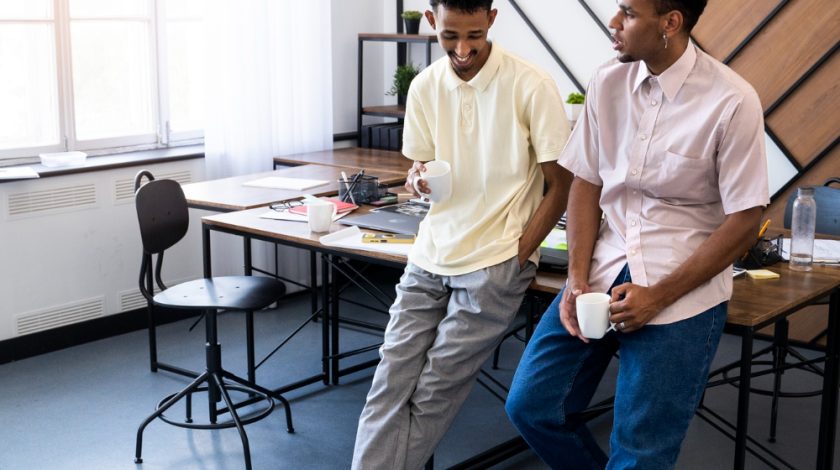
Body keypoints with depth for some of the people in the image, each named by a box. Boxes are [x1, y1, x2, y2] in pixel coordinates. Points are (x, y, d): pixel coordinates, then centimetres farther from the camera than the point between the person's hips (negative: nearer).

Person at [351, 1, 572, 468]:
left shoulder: (532, 86, -11)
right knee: (390, 386, -3)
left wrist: (518, 255, -10)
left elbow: (561, 185, -5)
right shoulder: (424, 87, 4)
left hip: (494, 264, -4)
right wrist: (418, 178, -9)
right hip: (430, 257, 5)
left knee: (433, 395, -3)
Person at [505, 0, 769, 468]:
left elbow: (744, 222, -10)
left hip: (684, 289, -4)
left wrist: (658, 296, -14)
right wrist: (577, 279, -5)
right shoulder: (608, 82, 0)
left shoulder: (732, 102, -14)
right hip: (604, 269, 5)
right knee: (531, 405, 5)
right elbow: (586, 183, 6)